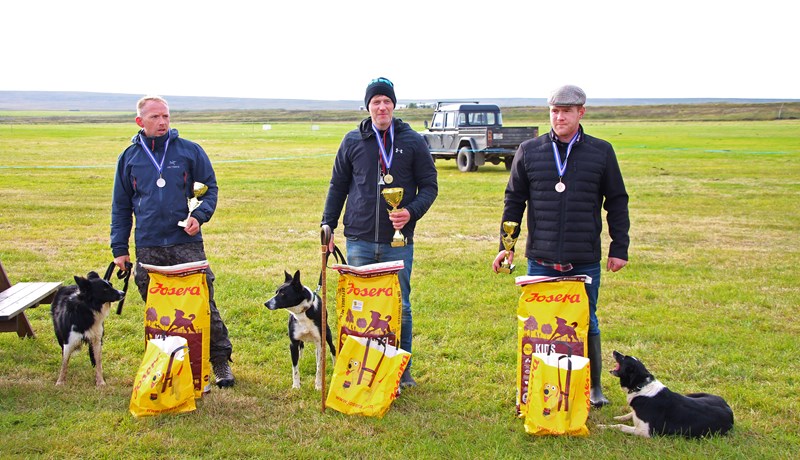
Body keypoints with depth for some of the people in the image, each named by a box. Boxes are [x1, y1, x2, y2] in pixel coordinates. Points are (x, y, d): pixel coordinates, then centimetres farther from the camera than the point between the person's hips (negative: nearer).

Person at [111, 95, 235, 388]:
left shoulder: (190, 151, 2)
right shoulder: (130, 157, 8)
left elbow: (210, 188, 7)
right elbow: (121, 206, 13)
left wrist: (200, 215, -12)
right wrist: (119, 249, 8)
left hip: (187, 243, -2)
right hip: (147, 248, 2)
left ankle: (221, 362, 7)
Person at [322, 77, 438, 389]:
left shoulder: (412, 142, 3)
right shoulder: (353, 141, 7)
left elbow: (429, 186, 5)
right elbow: (337, 186, 14)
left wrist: (412, 212, -13)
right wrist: (328, 224, 7)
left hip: (398, 242, -1)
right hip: (359, 241, 1)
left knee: (400, 308, 6)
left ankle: (401, 370, 19)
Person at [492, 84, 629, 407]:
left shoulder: (601, 152, 4)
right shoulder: (529, 151, 5)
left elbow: (617, 202, 7)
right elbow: (514, 200, 10)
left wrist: (619, 248, 3)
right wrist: (506, 245, 5)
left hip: (585, 261, -1)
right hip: (541, 260, 1)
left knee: (586, 324, 10)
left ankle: (594, 386, 25)